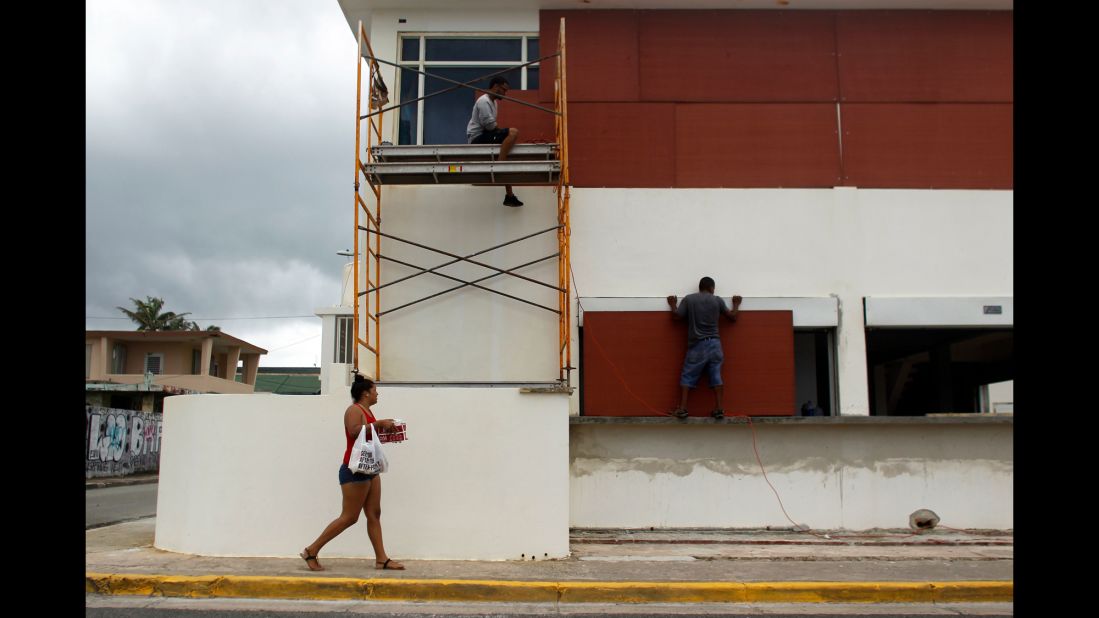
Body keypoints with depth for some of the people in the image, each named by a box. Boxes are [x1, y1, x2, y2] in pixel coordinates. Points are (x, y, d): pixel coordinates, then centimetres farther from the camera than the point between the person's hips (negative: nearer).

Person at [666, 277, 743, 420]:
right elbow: (733, 317, 10)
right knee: (716, 376, 6)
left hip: (697, 345, -1)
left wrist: (672, 305, 21)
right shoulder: (718, 300, 3)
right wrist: (736, 304, 29)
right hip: (714, 344, 1)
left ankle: (682, 409, -1)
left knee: (687, 377, 5)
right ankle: (719, 409, 3)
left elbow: (677, 316, 3)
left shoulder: (688, 299, 0)